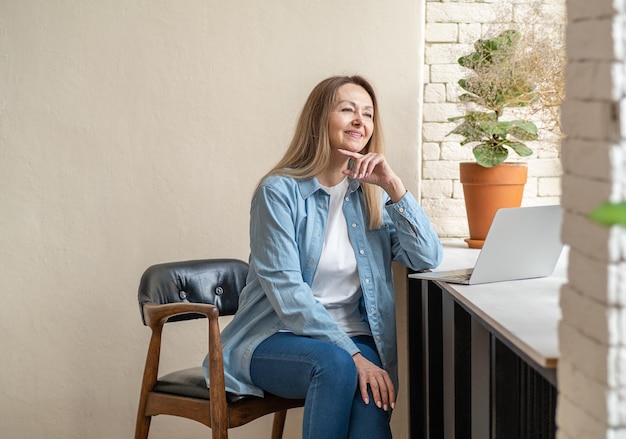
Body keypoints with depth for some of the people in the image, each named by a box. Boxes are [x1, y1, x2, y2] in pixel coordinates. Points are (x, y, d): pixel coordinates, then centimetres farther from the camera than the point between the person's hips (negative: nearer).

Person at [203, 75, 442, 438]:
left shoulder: (373, 195, 9)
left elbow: (428, 259, -2)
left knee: (372, 395, -30)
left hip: (357, 338, 4)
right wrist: (352, 355, -24)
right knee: (336, 365, -35)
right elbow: (286, 290, -16)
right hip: (276, 340, -3)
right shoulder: (280, 191, -8)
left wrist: (393, 186, -12)